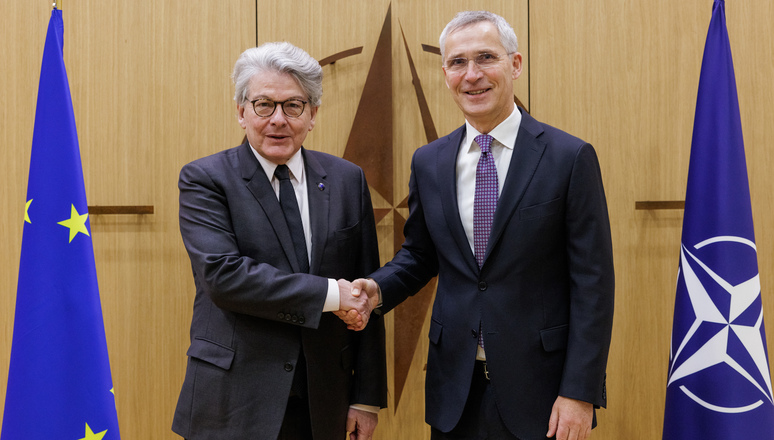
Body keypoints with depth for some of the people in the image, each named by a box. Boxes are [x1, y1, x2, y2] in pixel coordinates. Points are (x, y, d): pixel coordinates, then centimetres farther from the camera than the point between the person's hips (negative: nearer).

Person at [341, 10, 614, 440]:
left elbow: (592, 283, -9)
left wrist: (579, 393, -12)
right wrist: (377, 288, -6)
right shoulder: (427, 162, 5)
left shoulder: (570, 157, -7)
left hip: (539, 388, -3)